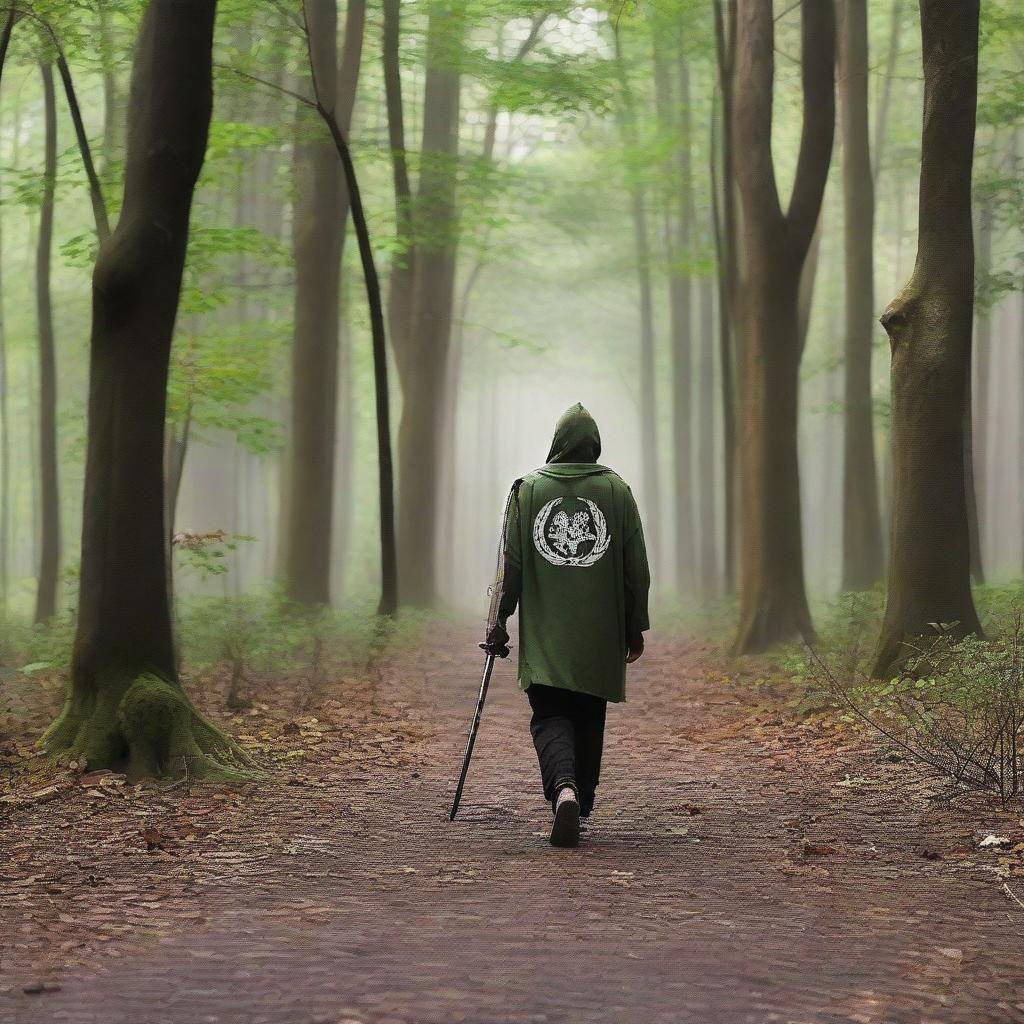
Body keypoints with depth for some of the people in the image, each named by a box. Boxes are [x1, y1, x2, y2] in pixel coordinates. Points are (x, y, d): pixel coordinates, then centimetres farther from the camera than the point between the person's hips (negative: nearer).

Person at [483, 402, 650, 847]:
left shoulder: (528, 489, 0)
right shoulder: (616, 490, 1)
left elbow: (512, 562, -1)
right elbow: (637, 568, 2)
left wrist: (501, 620, 6)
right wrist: (635, 626, 11)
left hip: (544, 636, -1)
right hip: (601, 637, 1)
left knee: (550, 717, 0)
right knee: (588, 721, 13)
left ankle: (564, 788, -25)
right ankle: (579, 806, 18)